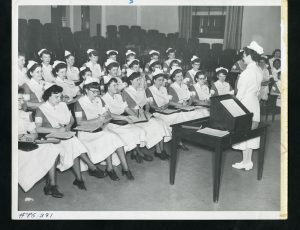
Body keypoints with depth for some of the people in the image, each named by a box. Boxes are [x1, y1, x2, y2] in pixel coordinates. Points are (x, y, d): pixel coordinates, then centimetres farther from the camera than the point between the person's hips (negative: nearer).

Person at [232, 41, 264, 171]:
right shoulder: (259, 71, 6)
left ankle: (245, 162, 11)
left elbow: (241, 92, -18)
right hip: (254, 104, 8)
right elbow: (258, 90, 13)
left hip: (246, 104, -8)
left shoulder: (247, 72, -20)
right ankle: (249, 161, 23)